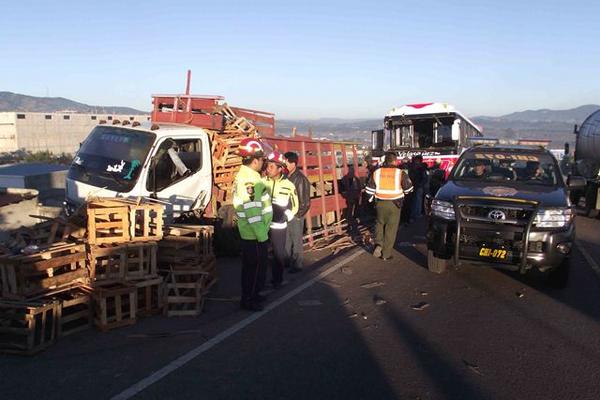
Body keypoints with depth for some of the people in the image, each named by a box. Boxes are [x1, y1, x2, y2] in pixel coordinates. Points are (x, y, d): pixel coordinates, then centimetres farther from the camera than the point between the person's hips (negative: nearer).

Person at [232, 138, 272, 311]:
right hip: (255, 234, -10)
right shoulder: (250, 180, -23)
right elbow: (253, 212, -26)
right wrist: (262, 236, -21)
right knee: (256, 267, 2)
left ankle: (250, 295, 32)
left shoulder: (243, 175, 10)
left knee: (250, 266, 19)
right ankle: (248, 299, 12)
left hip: (248, 233, 10)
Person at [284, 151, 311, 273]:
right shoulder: (285, 176, 2)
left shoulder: (300, 179, -16)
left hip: (295, 215, -6)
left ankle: (297, 265, 18)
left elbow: (305, 201, -13)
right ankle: (289, 261, 31)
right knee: (287, 239, 16)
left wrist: (298, 215, -10)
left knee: (296, 240, 6)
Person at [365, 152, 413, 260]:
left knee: (380, 223, 24)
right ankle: (386, 254, 12)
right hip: (394, 204, -2)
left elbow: (369, 189, 2)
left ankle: (378, 244, 3)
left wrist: (374, 196, 20)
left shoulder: (376, 172, -1)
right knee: (391, 228, 7)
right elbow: (408, 188, -2)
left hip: (380, 203, 2)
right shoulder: (400, 173, -9)